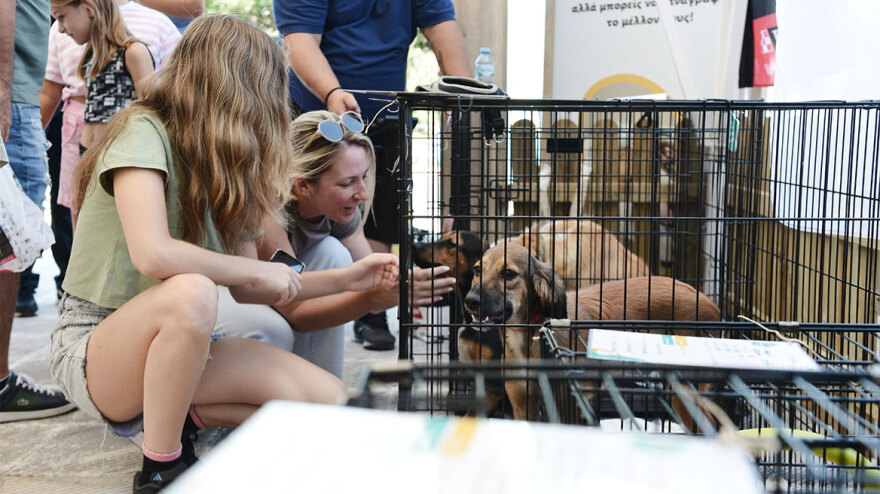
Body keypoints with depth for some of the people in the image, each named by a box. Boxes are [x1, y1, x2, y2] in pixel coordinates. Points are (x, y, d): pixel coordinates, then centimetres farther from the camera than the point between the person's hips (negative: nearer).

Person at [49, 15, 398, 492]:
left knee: (329, 401, -12)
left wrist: (345, 278, 7)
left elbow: (244, 289, 9)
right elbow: (153, 254, -31)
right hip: (93, 346, -6)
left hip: (179, 344, 7)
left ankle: (176, 417, 5)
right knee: (191, 292, -40)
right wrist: (260, 272, -19)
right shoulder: (144, 133, -15)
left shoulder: (222, 162, 8)